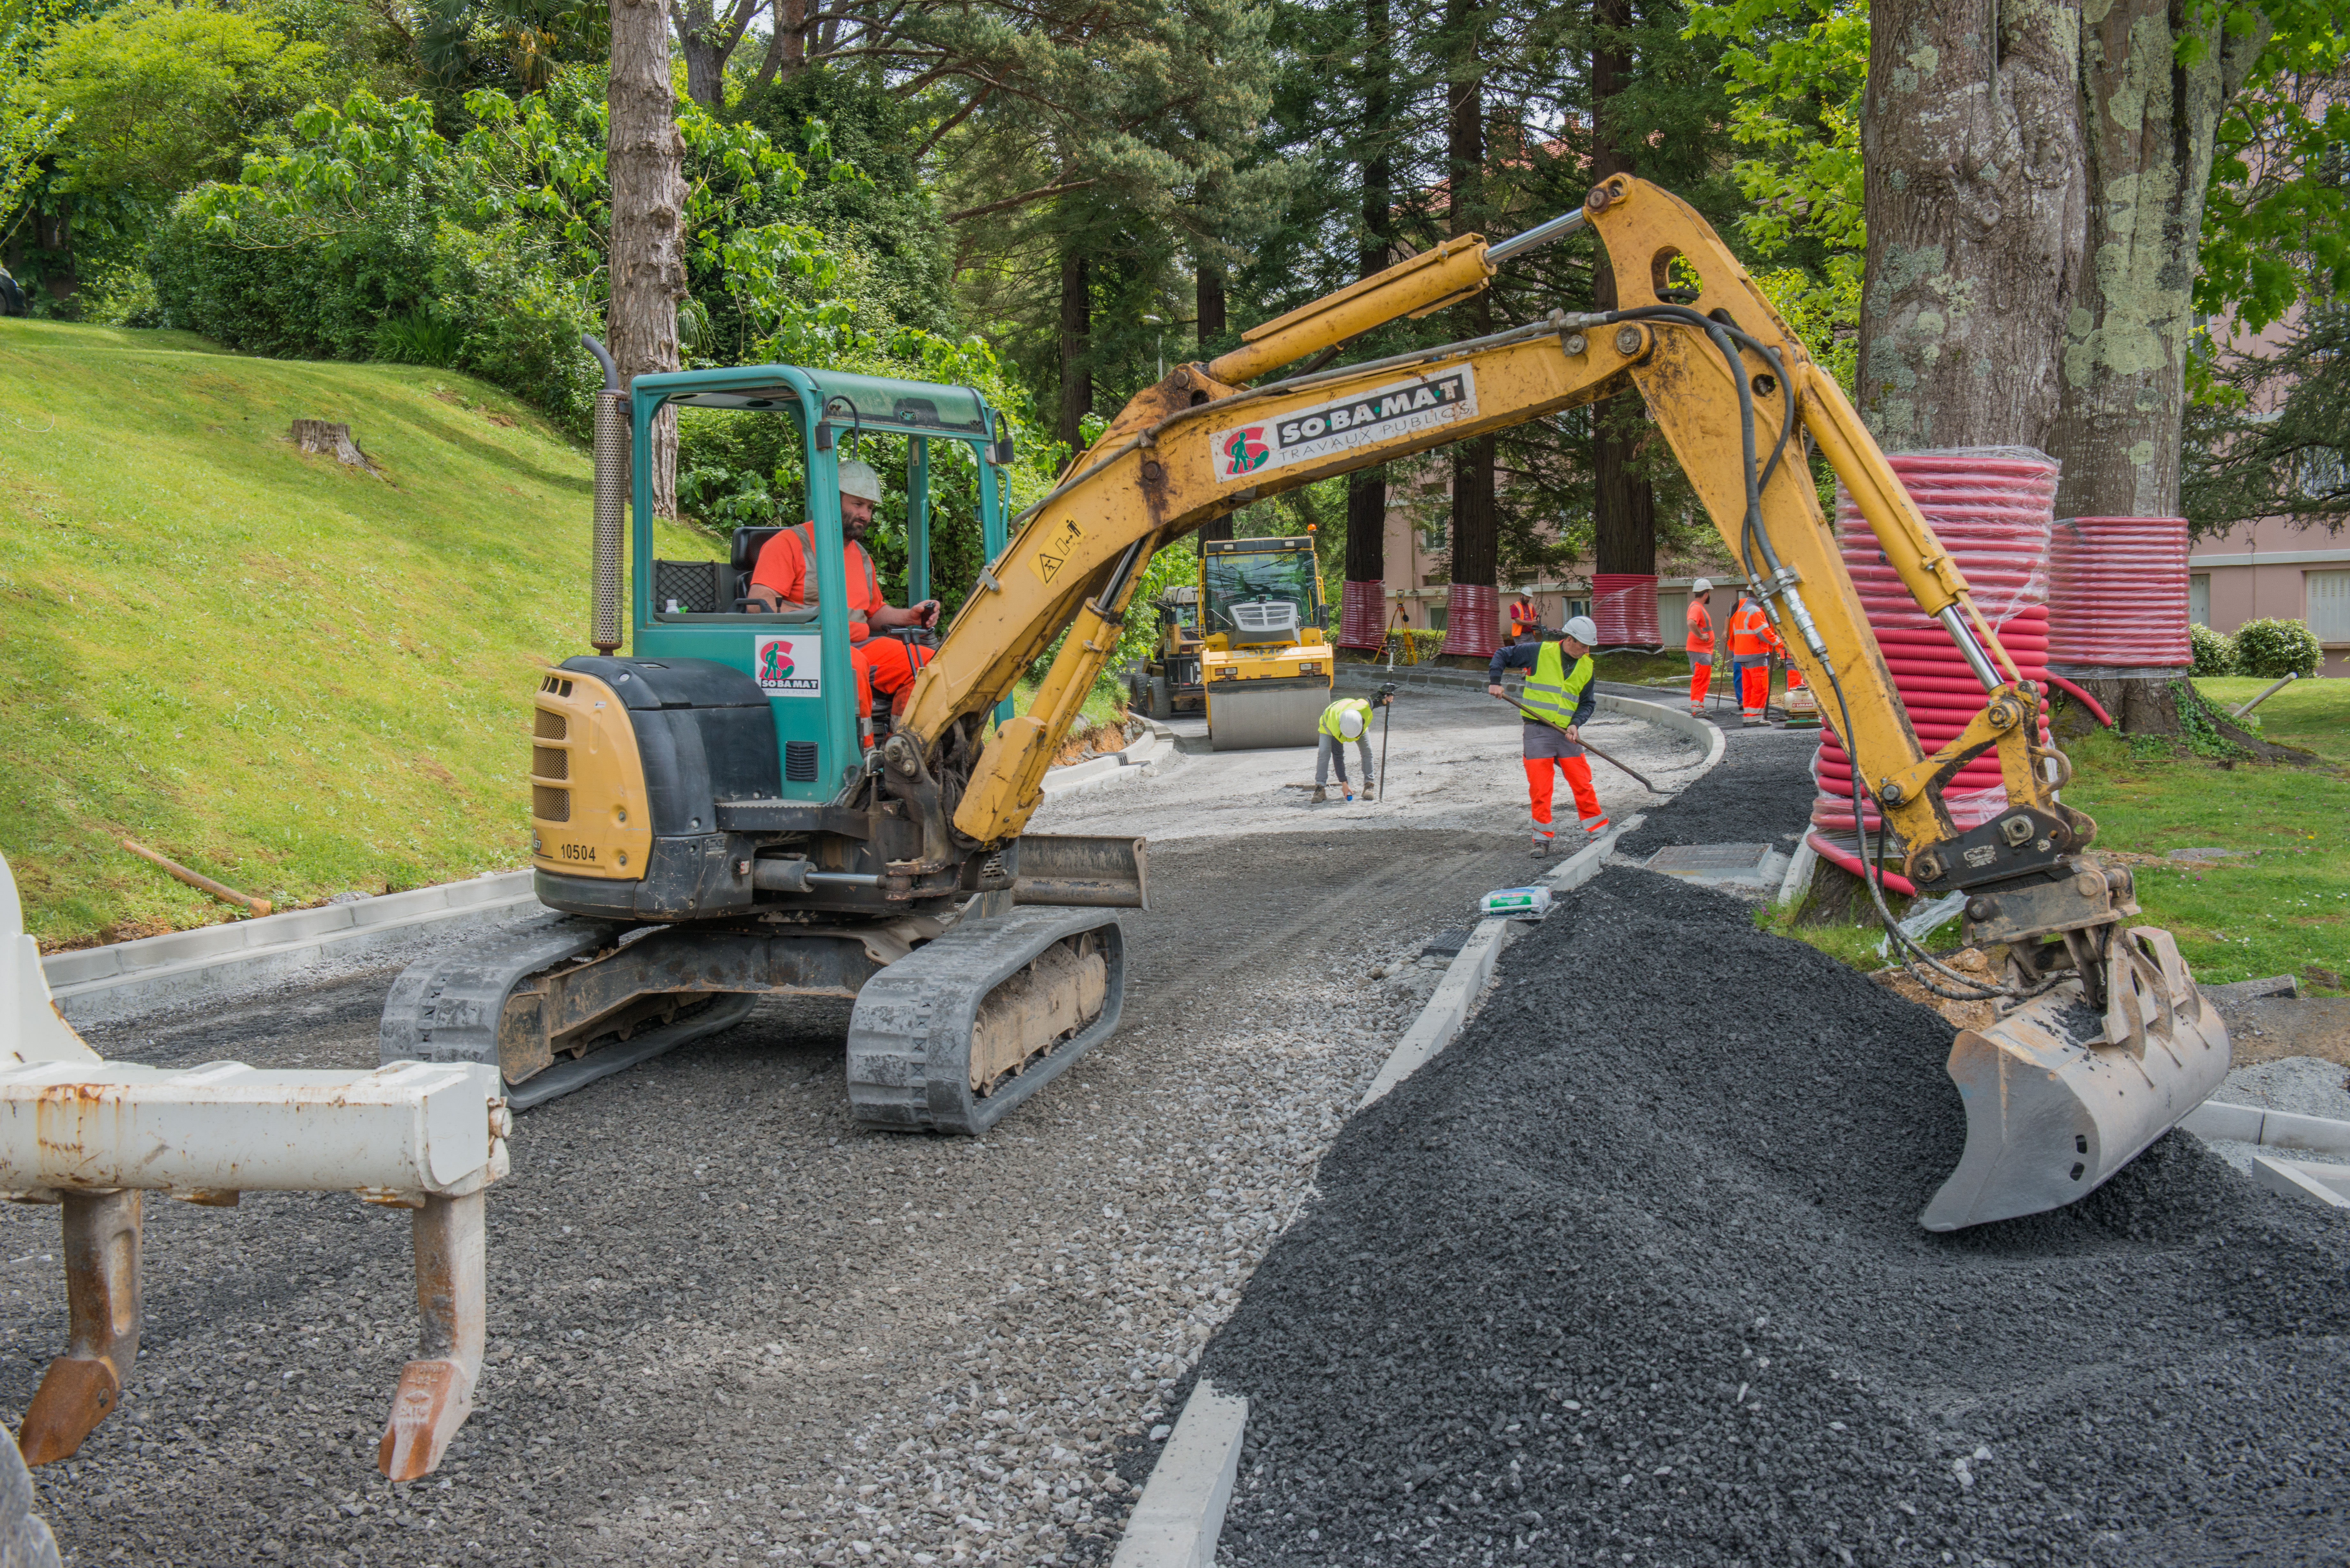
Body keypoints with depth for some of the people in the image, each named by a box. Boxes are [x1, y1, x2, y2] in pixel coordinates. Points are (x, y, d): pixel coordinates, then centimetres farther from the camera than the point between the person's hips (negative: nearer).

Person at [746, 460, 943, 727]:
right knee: (853, 664, -39)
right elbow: (759, 603, -9)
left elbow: (875, 612, 33)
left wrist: (908, 617, 11)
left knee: (925, 662, -15)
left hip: (860, 645, 7)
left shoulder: (861, 556, 26)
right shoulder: (791, 543, 2)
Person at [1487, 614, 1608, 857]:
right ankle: (1542, 839, 6)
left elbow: (1588, 702, 13)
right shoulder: (1540, 652, -5)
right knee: (1539, 787, -4)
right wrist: (1495, 681, -8)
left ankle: (1598, 830, 16)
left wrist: (1576, 723, -5)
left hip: (1567, 733, 3)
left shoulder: (1586, 666, 8)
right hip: (1538, 730, -3)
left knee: (1582, 783, 2)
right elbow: (1502, 655, 4)